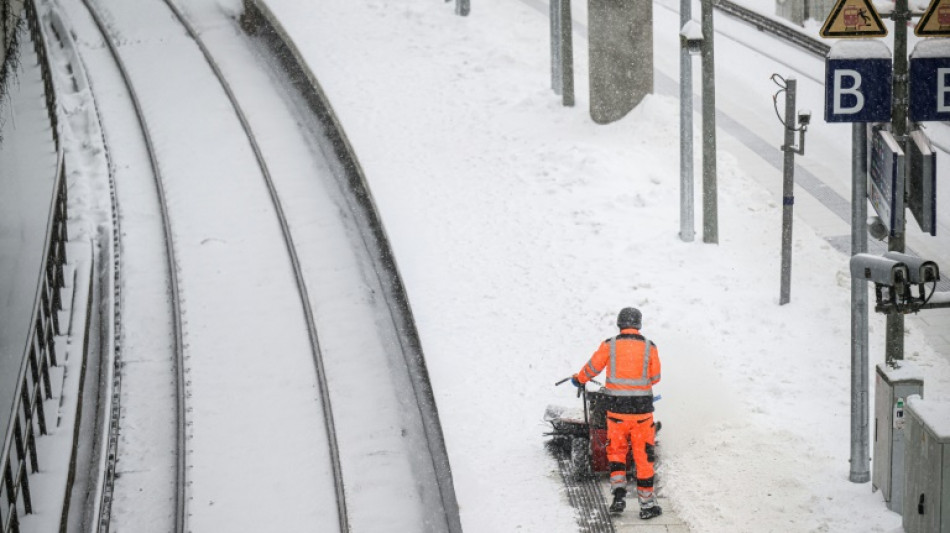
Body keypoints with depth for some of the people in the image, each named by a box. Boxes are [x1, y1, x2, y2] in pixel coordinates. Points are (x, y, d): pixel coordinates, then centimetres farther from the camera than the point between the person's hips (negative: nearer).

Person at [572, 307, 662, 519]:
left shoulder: (609, 346, -5)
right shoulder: (649, 347, -3)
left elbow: (592, 368, 8)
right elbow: (655, 377, 8)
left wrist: (579, 379, 29)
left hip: (616, 409, 0)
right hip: (642, 409, 0)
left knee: (616, 451, 18)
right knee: (644, 456, 8)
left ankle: (618, 491, 0)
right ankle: (647, 505, 12)